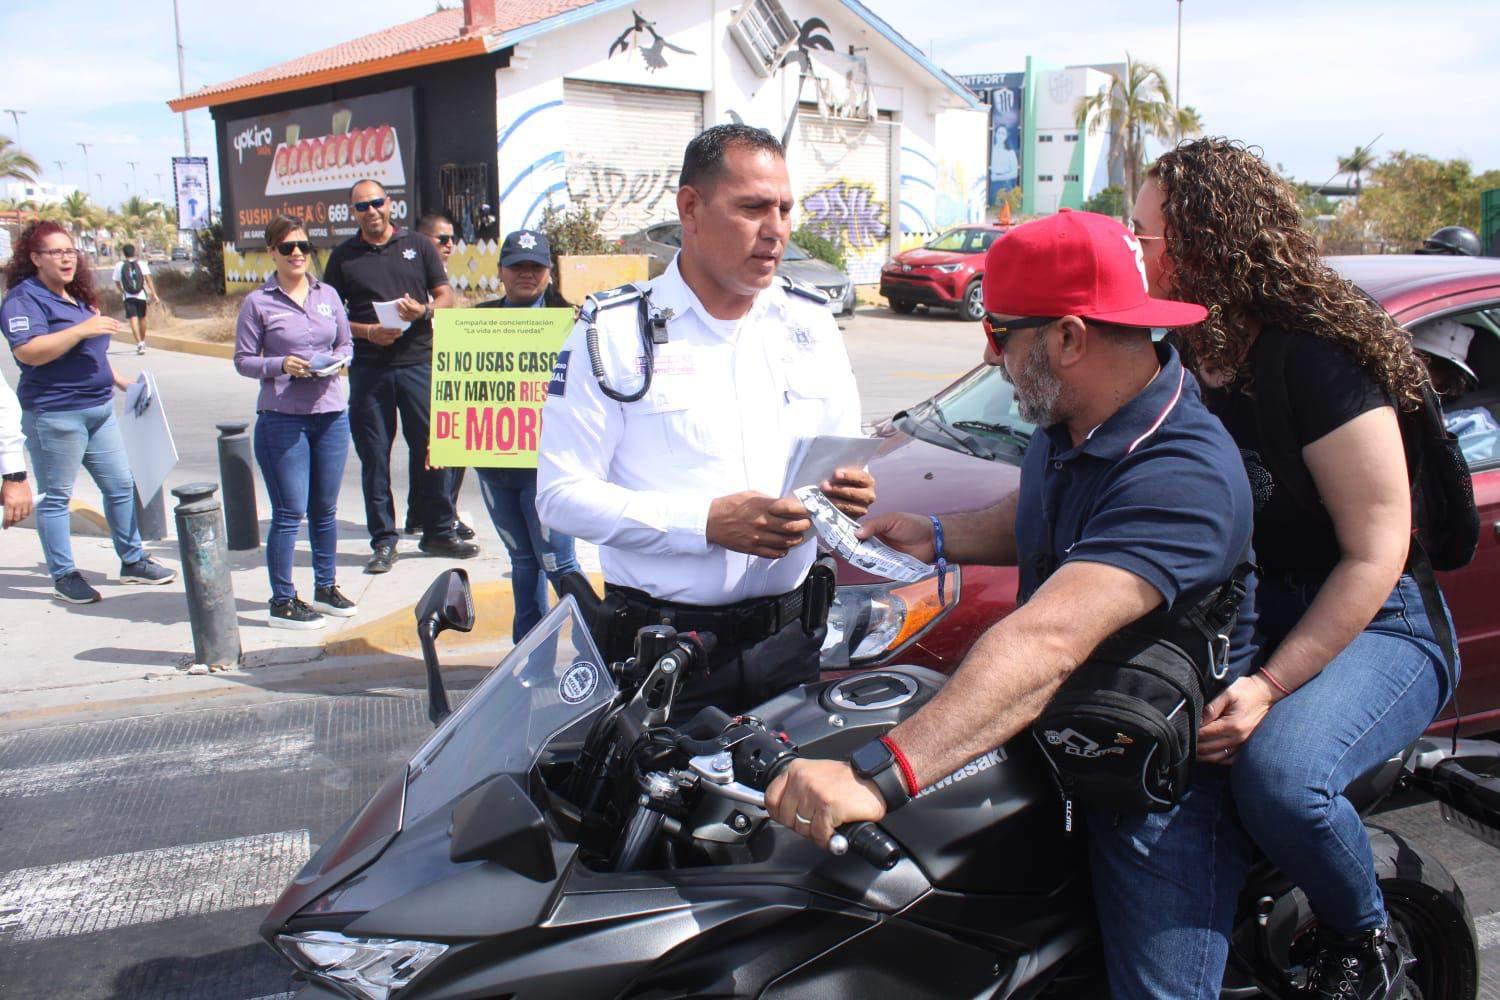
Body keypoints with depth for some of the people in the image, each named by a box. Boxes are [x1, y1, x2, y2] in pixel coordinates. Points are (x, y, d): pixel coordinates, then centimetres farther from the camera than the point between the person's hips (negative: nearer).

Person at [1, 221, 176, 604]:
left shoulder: (78, 296, 15)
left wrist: (116, 379, 23)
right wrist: (81, 329, -27)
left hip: (99, 408, 9)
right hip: (54, 414, -8)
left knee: (121, 485, 12)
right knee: (55, 497, 2)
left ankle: (132, 561, 23)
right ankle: (63, 576, 10)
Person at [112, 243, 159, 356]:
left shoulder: (119, 265, 3)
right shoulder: (141, 264, 1)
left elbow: (117, 283, 11)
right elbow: (148, 279, -10)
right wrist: (154, 294, -12)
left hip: (128, 297, -1)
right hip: (141, 295, 1)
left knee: (133, 319, -8)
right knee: (142, 318, 18)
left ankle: (139, 343, -26)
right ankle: (143, 342, 33)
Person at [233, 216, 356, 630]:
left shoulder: (327, 294, 9)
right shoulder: (258, 303, -2)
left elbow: (347, 343, 16)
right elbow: (243, 360, -1)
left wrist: (339, 360, -5)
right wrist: (281, 366, -17)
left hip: (331, 413, 4)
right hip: (282, 418, -4)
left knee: (326, 509, 14)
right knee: (289, 513, -2)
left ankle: (326, 587, 28)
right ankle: (282, 602, 8)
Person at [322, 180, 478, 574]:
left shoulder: (418, 245, 9)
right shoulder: (343, 256, 8)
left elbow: (445, 296, 8)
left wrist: (424, 310, -13)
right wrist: (367, 331, -10)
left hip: (418, 361, 0)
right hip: (368, 368, 0)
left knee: (431, 447, 3)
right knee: (374, 455, 3)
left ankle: (439, 532, 15)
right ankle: (383, 540, 12)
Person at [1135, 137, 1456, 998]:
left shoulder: (1315, 355, -18)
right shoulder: (1178, 362, 4)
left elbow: (1375, 554, -19)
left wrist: (1270, 685, -27)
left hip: (1373, 627, -7)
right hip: (1238, 616, 7)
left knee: (1278, 773, -35)